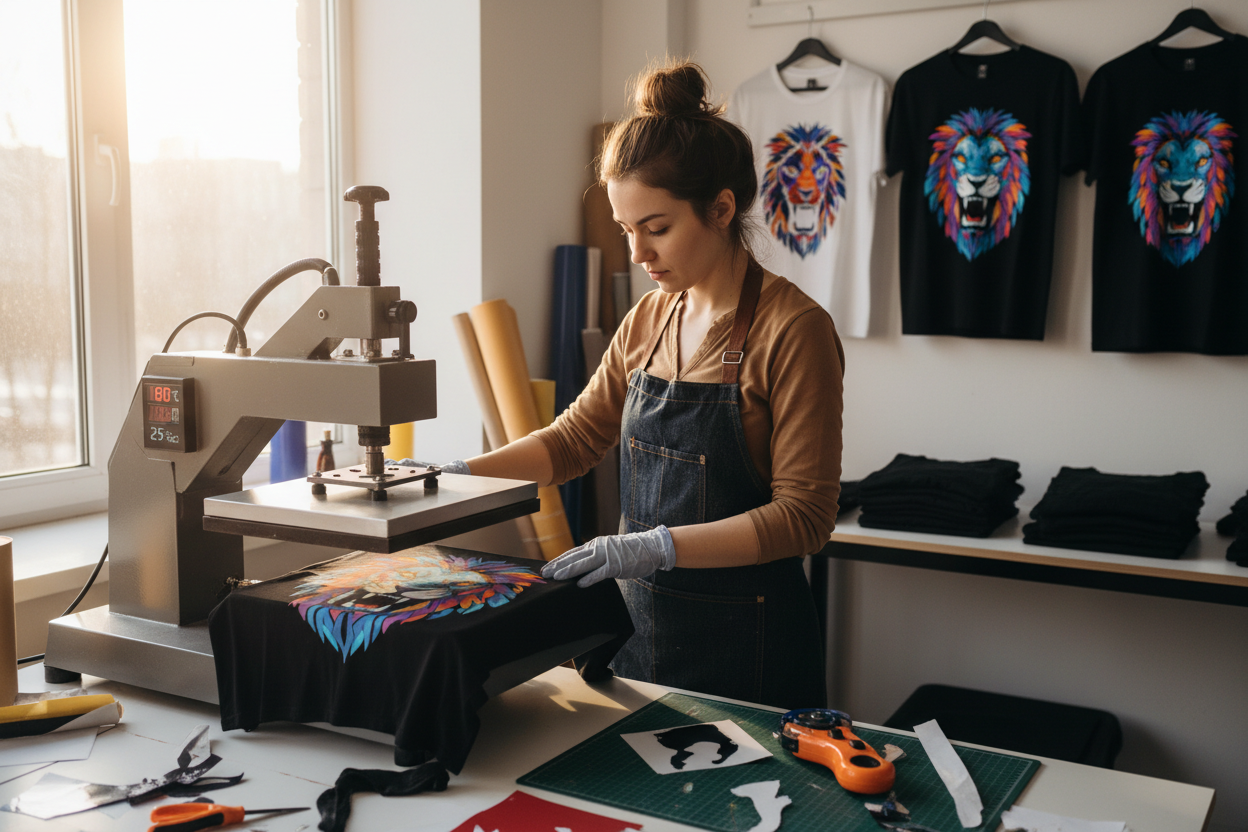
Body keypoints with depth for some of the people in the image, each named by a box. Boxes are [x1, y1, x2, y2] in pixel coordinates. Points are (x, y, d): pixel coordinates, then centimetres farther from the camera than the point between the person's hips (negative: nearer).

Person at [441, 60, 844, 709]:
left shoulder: (793, 328, -16)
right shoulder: (649, 320, 6)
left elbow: (804, 514, -18)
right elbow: (577, 437, 11)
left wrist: (661, 546, -27)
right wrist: (461, 476, -2)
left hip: (744, 645, -6)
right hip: (641, 625, 6)